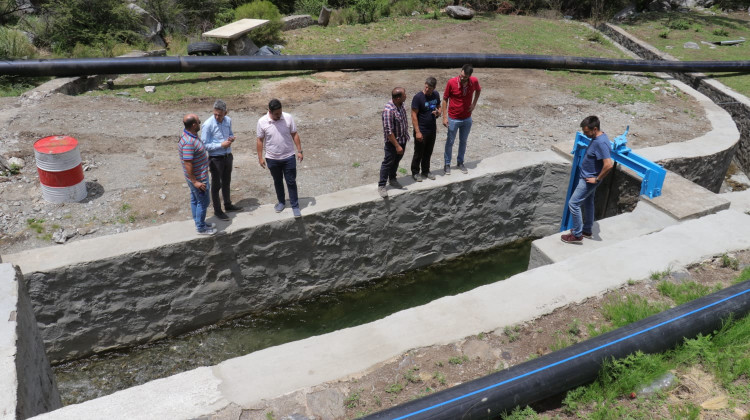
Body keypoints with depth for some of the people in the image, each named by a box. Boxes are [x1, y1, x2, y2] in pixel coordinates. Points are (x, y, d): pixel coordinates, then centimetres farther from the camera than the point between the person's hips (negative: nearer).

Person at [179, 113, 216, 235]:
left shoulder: (189, 135, 2)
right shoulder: (189, 142, -30)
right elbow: (188, 164, -28)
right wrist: (195, 182, -24)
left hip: (195, 176, 10)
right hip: (198, 177, -10)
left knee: (195, 200, 20)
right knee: (203, 202, 4)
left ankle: (199, 223, 35)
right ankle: (201, 228, 17)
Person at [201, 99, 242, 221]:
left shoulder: (228, 120, -3)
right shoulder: (208, 125, -21)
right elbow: (204, 145, -19)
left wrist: (231, 138, -8)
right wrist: (221, 145, -25)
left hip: (228, 156, 6)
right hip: (216, 159, -6)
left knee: (226, 182, 22)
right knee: (216, 185, 8)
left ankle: (228, 205, 41)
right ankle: (217, 210, 22)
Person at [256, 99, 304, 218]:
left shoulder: (288, 117, -12)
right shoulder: (262, 122, -12)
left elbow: (295, 135, -2)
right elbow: (260, 140, -3)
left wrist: (299, 151, -4)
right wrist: (260, 157, -3)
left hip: (289, 157, -1)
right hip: (272, 159, 1)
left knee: (291, 182, 4)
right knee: (278, 182, 17)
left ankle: (295, 206, 15)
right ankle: (281, 202, 37)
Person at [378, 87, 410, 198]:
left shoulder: (400, 104, -3)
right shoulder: (389, 110, -31)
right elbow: (389, 131, -28)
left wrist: (406, 136, 20)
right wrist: (397, 146, -25)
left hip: (402, 139, 8)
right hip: (392, 142, -8)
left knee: (396, 161, 22)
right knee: (388, 163, 3)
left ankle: (392, 179, 41)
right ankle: (381, 186, 15)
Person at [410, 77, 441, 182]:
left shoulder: (436, 95, 1)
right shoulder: (418, 97, -18)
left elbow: (438, 107, 18)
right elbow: (414, 116, -17)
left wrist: (438, 112, -8)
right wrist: (417, 132, -20)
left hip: (432, 130, 6)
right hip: (421, 131, -6)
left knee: (428, 152, 17)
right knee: (418, 153, 5)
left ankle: (426, 171, 33)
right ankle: (415, 173, 21)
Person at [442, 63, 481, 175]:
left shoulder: (474, 81, -11)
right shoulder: (451, 82, -19)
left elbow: (478, 90, 13)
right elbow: (445, 99, -9)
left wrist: (474, 103, 1)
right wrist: (444, 117, -12)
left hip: (467, 118, 3)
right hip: (453, 119, -3)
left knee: (463, 141, 16)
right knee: (450, 142, 9)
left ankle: (460, 162, 33)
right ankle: (447, 164, 23)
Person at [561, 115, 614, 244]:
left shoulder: (601, 143, -30)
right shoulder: (597, 137, 1)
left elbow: (609, 164, -36)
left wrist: (597, 179, -23)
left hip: (589, 180, -10)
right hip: (587, 177, 10)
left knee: (573, 203, -5)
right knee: (588, 202, 21)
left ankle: (577, 235, 5)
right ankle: (587, 230, 37)